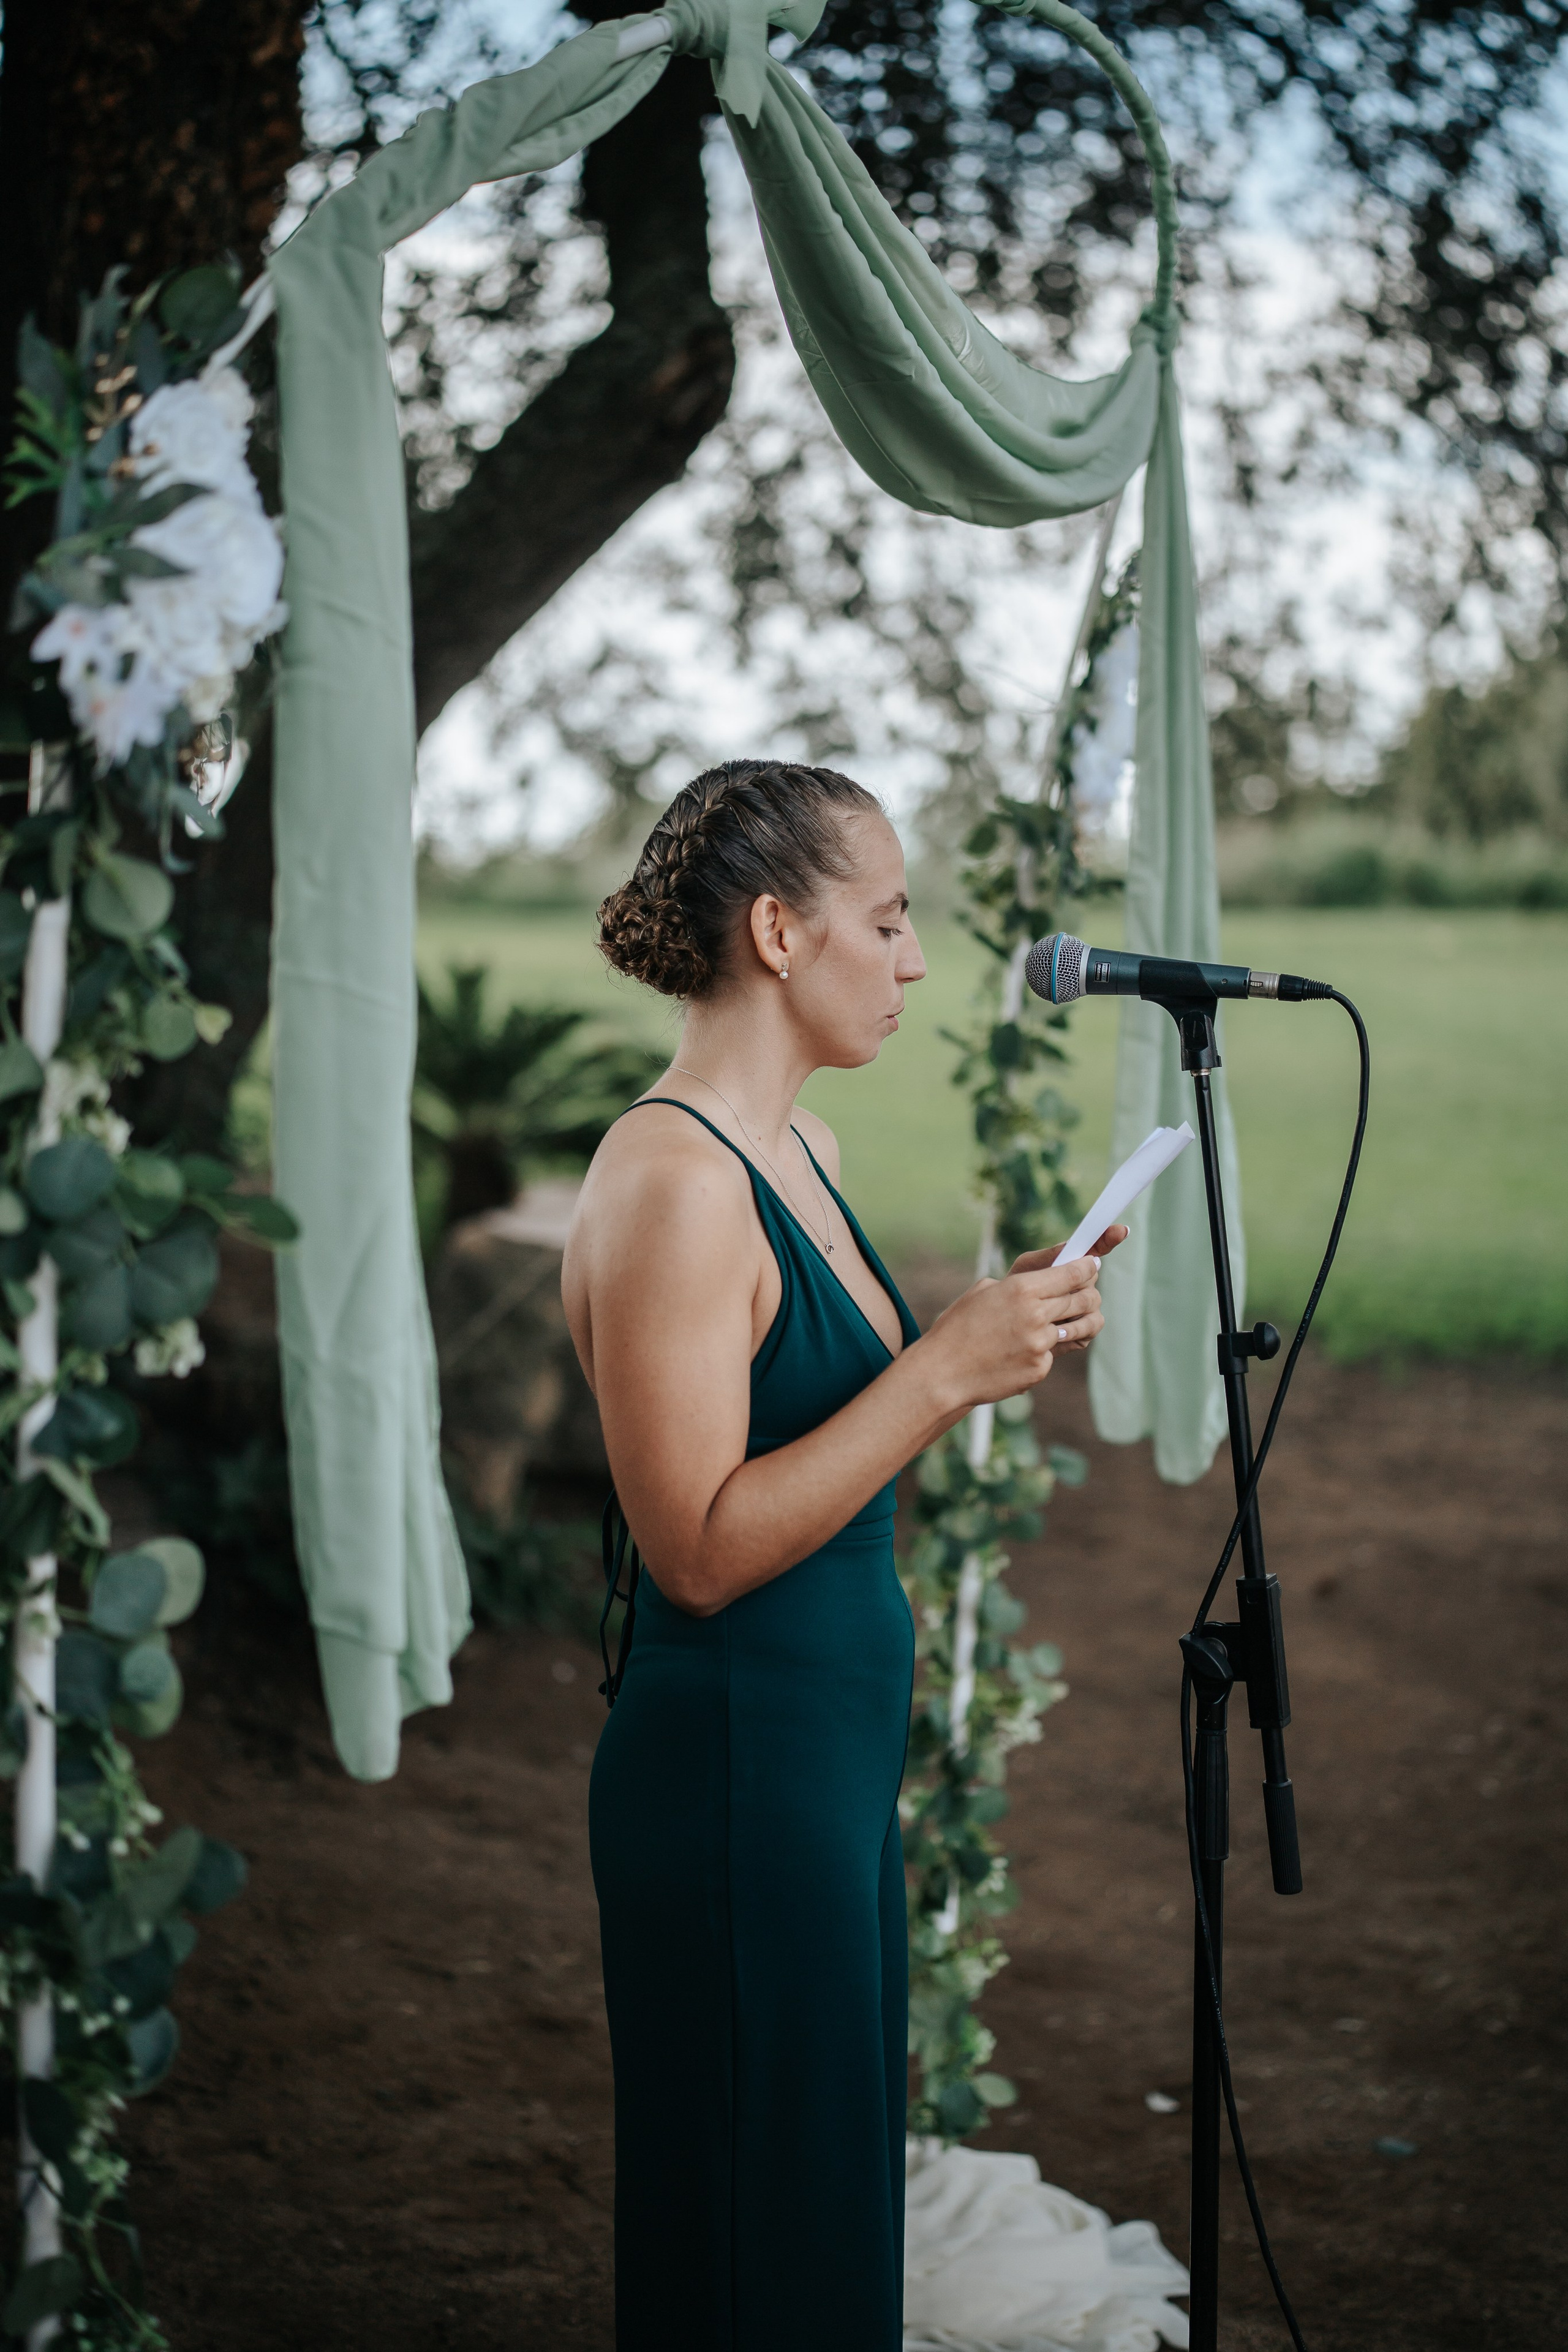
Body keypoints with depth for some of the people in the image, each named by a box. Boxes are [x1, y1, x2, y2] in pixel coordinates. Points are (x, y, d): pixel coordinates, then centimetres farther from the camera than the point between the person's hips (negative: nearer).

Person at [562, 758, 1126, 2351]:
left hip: (837, 1752, 10)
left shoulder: (790, 1146, 10)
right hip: (732, 1761, -10)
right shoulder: (670, 1182, -20)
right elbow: (700, 1548, -23)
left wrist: (999, 1337, 5)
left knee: (846, 2193, 19)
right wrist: (943, 1373, -23)